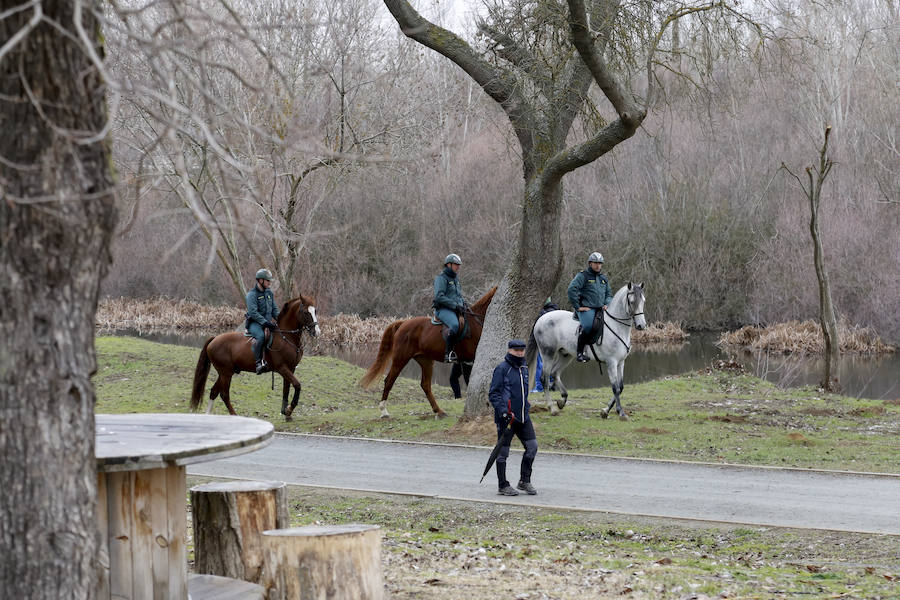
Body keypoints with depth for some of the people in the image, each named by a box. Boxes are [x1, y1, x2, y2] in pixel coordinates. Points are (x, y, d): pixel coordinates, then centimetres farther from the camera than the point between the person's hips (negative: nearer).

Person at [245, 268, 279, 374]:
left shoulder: (269, 293, 15)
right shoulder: (252, 294, -9)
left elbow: (274, 309, 19)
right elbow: (253, 312, -19)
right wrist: (265, 322, -28)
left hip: (267, 322, 8)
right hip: (255, 323, -8)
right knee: (260, 336, -37)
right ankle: (259, 363, -40)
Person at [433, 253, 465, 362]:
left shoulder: (455, 278, 22)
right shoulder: (441, 278, -5)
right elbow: (439, 297, -16)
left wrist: (462, 303, 12)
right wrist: (455, 305, -19)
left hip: (456, 309, 10)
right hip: (443, 309, -10)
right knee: (454, 325, -34)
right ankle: (448, 353, -32)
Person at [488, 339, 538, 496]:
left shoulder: (524, 368, 14)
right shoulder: (502, 369, -9)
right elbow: (493, 393, -12)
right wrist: (503, 411, -21)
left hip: (523, 416, 7)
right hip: (506, 418, -7)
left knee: (532, 446, 2)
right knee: (503, 452, 1)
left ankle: (524, 481, 14)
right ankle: (503, 486, 10)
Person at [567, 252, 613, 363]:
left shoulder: (604, 278, 21)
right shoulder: (583, 276, 0)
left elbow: (609, 294, 28)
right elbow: (572, 290, -11)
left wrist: (606, 304, 6)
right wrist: (578, 307, -14)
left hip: (600, 309, 7)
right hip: (586, 309, -7)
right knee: (588, 326, -32)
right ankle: (580, 352, -24)